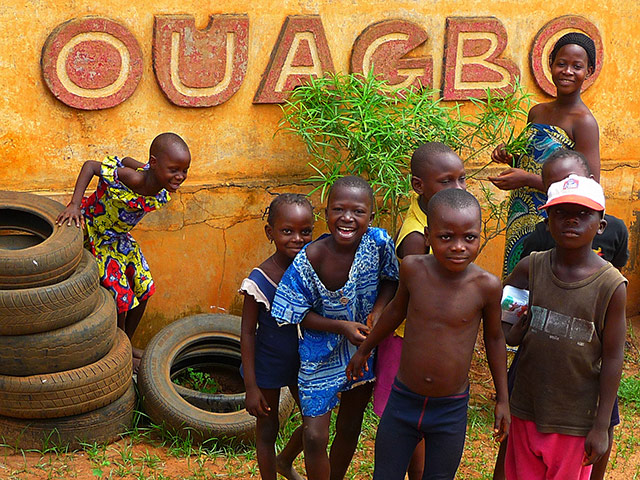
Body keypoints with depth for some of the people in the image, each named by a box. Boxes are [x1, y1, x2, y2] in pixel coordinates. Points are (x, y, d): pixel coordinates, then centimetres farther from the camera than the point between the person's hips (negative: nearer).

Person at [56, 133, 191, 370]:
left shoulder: (165, 188, -17)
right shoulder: (132, 179, -38)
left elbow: (128, 161, 0)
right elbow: (90, 165, -31)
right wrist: (75, 205, -38)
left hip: (121, 236, 8)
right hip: (96, 233, -8)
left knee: (143, 290, 15)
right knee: (121, 297, -2)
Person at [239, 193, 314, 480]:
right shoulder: (259, 280, -22)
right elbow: (247, 333, -15)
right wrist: (251, 387, -14)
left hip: (303, 360, 5)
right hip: (268, 366, -5)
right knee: (267, 429, 11)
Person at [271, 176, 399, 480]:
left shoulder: (378, 242, -20)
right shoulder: (308, 260, -24)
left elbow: (390, 279, -1)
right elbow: (301, 315, -14)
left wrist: (379, 310, -18)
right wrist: (341, 327, -27)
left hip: (365, 346, 3)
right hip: (322, 353, -3)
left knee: (349, 428, 21)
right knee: (315, 437, -6)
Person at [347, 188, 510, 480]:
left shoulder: (485, 286, -15)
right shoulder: (413, 269, -11)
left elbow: (494, 338, 3)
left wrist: (503, 399, 9)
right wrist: (365, 349, 23)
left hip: (451, 411, -1)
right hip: (402, 401, 2)